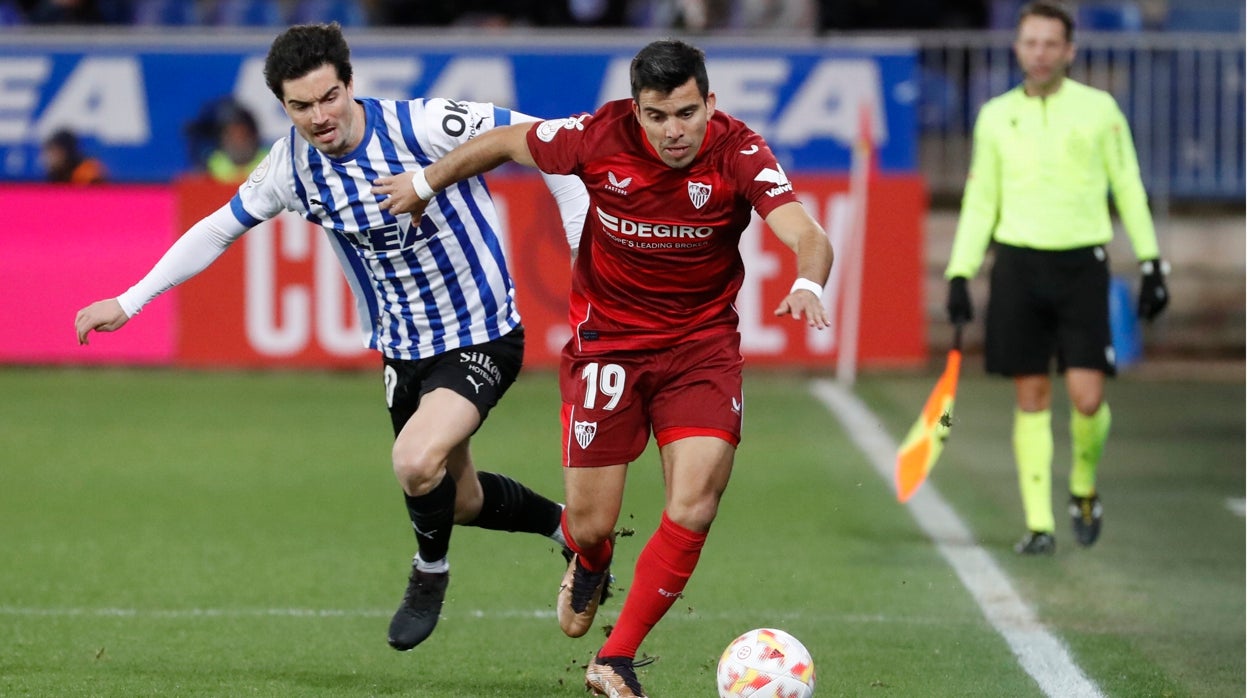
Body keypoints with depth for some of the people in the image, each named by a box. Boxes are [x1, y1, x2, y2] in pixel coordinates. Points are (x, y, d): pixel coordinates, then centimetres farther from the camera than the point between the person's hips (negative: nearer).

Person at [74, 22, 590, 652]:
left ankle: (430, 572, 4)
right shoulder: (293, 164, -8)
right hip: (403, 349, 6)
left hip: (481, 339, -6)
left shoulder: (423, 126, -25)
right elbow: (222, 227, 8)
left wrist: (582, 238, -20)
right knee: (459, 502, 18)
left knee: (416, 462, -28)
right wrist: (129, 301, 7)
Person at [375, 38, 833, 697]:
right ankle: (590, 565, 41)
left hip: (701, 341, 0)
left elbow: (807, 235, -33)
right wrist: (426, 182, 14)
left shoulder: (738, 153, -20)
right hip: (606, 339, 0)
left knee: (694, 506, -16)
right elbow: (508, 142, 2)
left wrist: (807, 284, -55)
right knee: (591, 524, 0)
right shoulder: (600, 136, -18)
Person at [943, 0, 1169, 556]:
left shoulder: (1098, 109, 2)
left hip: (1081, 261, -1)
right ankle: (1038, 524, 5)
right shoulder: (996, 116, 7)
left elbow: (1129, 188, 7)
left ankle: (1084, 489, 19)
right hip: (1018, 264, 2)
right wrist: (959, 275, 6)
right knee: (1031, 397, 0)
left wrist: (1151, 264, 2)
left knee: (1087, 399, -9)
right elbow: (979, 201, 12)